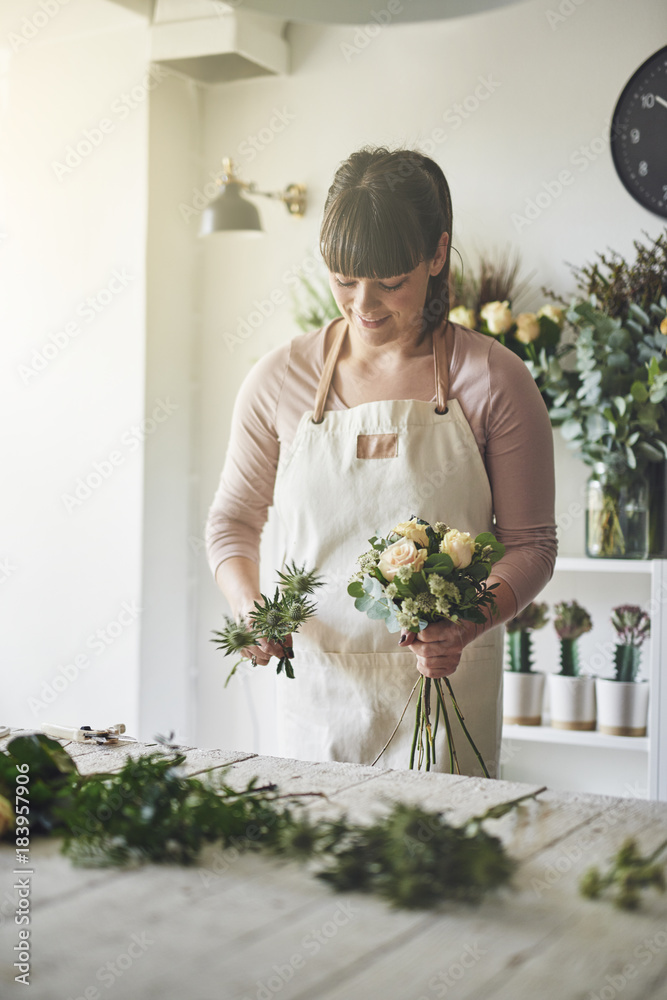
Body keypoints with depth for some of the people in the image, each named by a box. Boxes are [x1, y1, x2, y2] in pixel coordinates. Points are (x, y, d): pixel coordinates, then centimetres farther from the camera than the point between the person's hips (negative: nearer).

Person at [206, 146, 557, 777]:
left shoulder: (493, 381, -7)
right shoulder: (279, 380, -2)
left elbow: (530, 543, -1)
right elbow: (233, 519, 10)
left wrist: (467, 626, -18)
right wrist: (249, 607, -9)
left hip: (446, 685, -1)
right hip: (317, 684, 2)